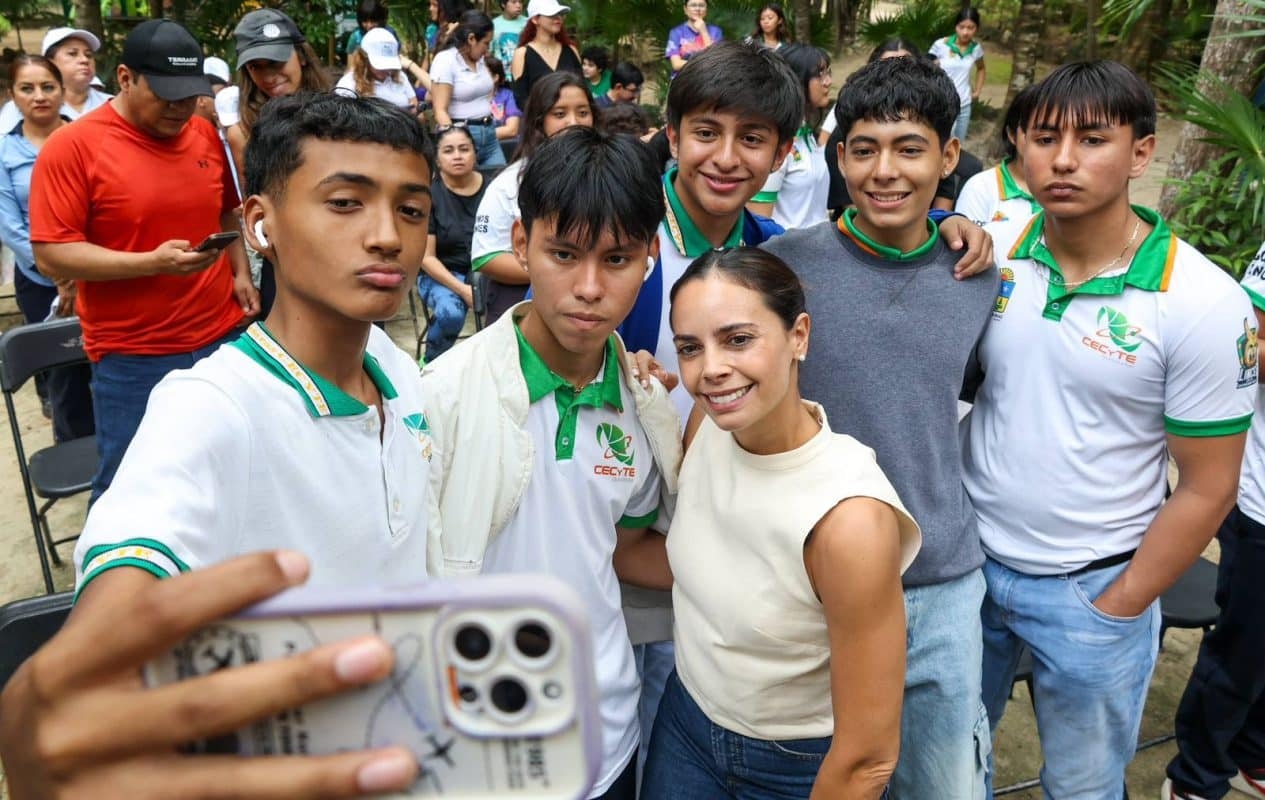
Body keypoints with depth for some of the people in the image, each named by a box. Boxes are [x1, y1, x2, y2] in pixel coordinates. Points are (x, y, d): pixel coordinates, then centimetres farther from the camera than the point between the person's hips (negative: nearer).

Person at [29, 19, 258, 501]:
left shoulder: (206, 135, 6)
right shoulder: (71, 147, -9)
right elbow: (51, 255, -12)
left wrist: (240, 273, 5)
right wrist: (152, 262, -23)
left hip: (222, 337, 5)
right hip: (132, 356, -4)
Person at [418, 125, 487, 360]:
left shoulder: (491, 188, -1)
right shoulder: (429, 195, -6)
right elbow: (426, 257, -7)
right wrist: (462, 289, -19)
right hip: (441, 273, -2)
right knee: (450, 313, -33)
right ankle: (432, 363, -1)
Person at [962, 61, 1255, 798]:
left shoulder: (1203, 303, -15)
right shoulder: (990, 253, -7)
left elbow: (1207, 490, -10)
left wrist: (1115, 610, -7)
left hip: (1091, 592, -2)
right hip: (968, 559, 3)